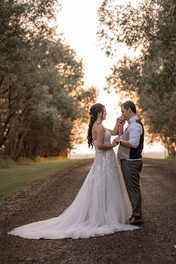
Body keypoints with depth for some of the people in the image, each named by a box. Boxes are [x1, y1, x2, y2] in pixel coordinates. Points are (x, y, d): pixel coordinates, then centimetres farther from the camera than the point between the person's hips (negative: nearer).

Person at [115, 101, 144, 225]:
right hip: (128, 161, 11)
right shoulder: (131, 124, 18)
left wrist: (120, 140, -14)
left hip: (131, 162, -11)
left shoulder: (135, 124, -16)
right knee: (132, 189, 15)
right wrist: (121, 125, 14)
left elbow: (133, 143, -27)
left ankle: (137, 217, 2)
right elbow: (122, 136, 26)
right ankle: (136, 214, 24)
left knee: (133, 189, -5)